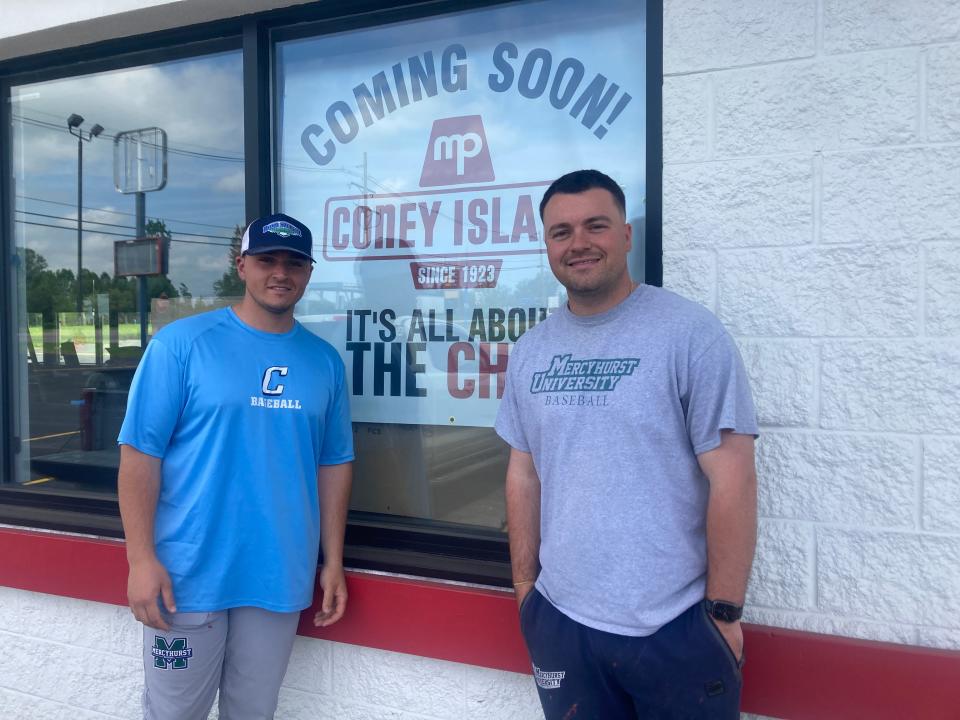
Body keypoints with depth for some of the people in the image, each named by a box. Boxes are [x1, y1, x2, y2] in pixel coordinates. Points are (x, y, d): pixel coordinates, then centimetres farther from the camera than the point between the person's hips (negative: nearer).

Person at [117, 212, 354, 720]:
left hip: (281, 578, 3)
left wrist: (333, 562, 7)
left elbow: (333, 465, 7)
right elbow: (141, 454, -8)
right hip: (187, 575, -3)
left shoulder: (324, 360, 4)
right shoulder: (182, 343, -8)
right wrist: (141, 559, -12)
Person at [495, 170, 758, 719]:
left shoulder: (690, 333, -11)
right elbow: (524, 475, 8)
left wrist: (725, 611, -10)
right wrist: (524, 586, 8)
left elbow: (732, 480, -12)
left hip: (676, 629, -4)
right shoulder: (530, 350, 3)